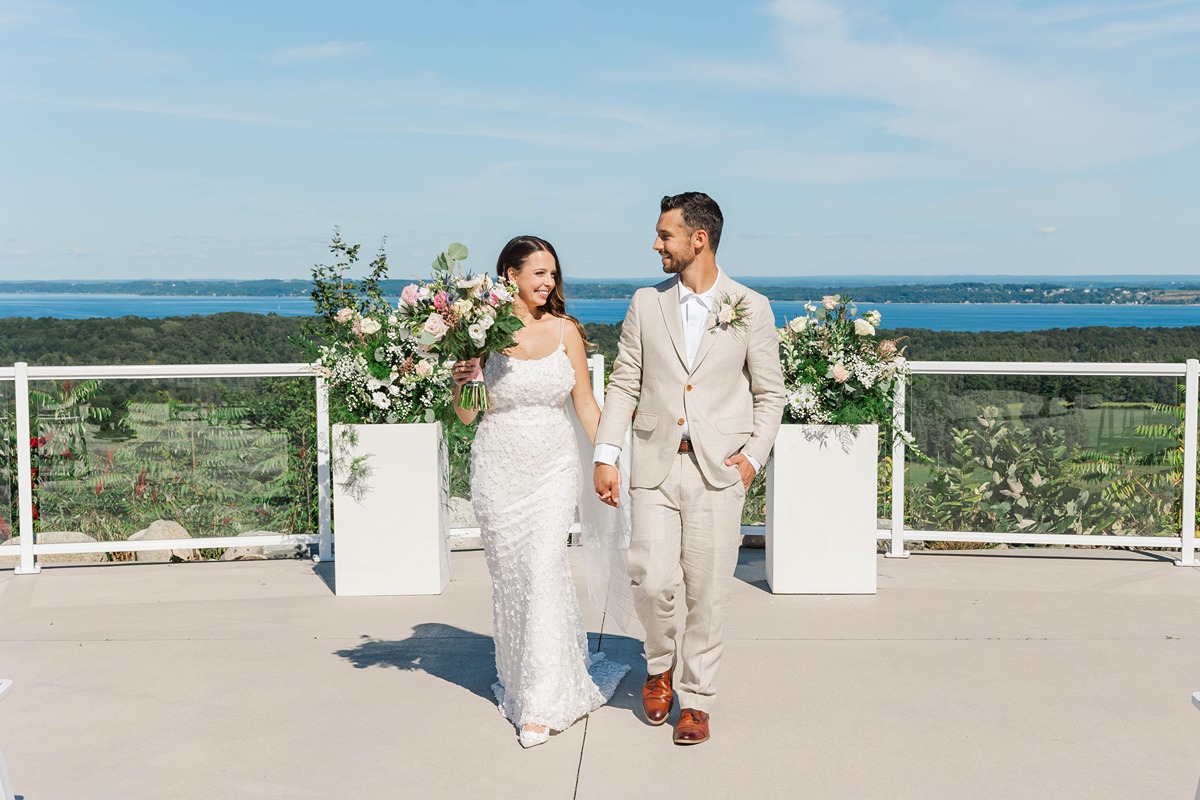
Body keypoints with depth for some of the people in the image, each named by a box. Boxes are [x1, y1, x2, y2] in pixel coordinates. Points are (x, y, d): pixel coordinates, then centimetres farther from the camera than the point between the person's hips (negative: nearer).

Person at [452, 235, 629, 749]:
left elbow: (585, 405, 7)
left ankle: (541, 704, -6)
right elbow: (467, 415, -1)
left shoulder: (565, 330, 1)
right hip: (499, 469, 0)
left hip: (554, 466, 0)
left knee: (544, 570, -11)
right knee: (508, 576, 9)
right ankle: (517, 679, 32)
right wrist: (461, 381, -20)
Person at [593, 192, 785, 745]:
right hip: (655, 466, 1)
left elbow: (769, 394, 7)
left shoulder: (750, 309, 2)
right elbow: (623, 384, 9)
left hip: (718, 471, -1)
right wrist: (605, 455, 1)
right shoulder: (646, 304, 7)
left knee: (708, 591, 2)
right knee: (653, 582, -5)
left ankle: (695, 699, 19)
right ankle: (660, 664, 26)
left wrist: (754, 455, -6)